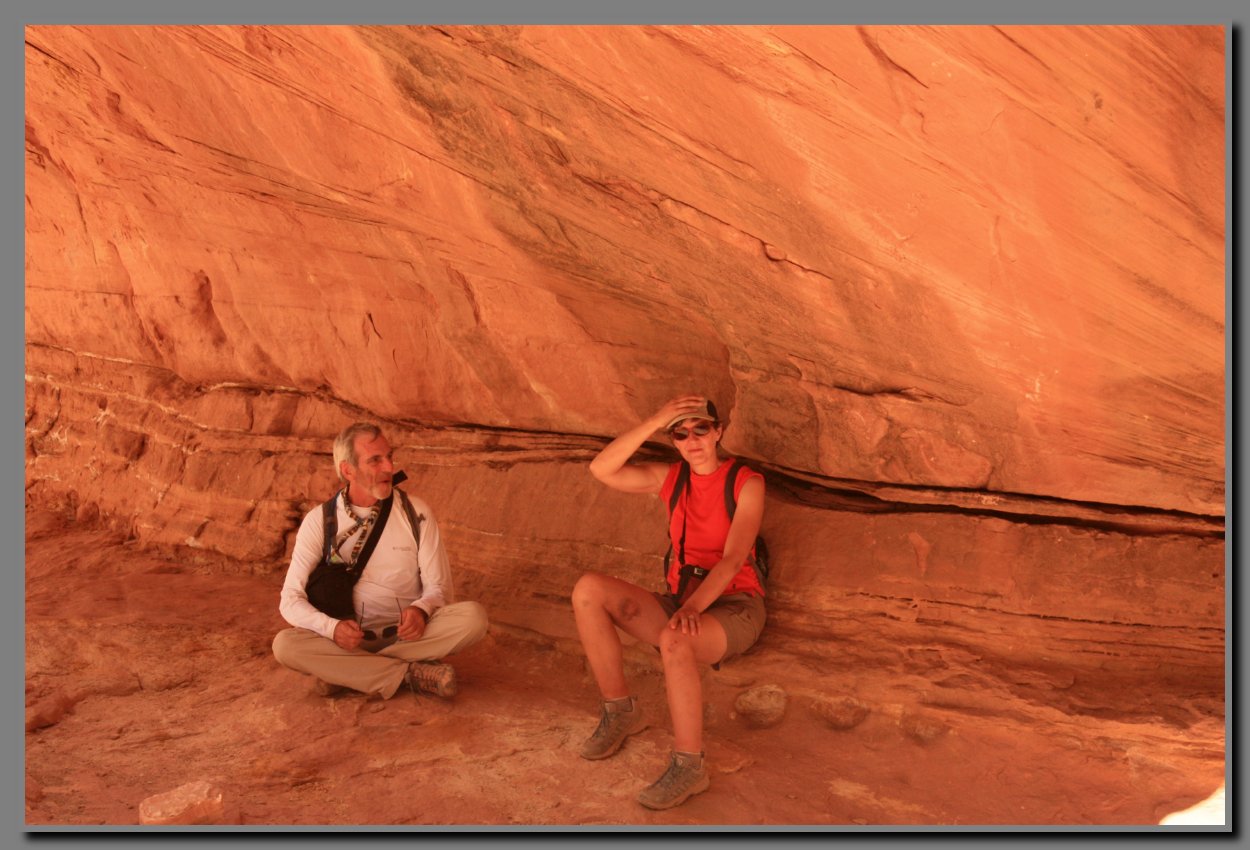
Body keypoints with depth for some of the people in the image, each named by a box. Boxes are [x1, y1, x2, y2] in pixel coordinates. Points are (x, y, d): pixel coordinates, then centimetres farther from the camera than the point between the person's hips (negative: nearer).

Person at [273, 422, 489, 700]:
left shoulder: (416, 513, -2)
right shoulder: (319, 520, -3)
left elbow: (439, 586, 1)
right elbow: (291, 599, -4)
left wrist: (421, 610, -23)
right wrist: (332, 627, -24)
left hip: (408, 634, 0)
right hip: (348, 638, 0)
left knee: (473, 617, -26)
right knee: (285, 644, -28)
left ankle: (345, 672, -21)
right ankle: (411, 673, -24)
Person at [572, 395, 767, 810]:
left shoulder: (746, 483, -6)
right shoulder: (669, 478, 7)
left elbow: (733, 559, -18)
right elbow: (601, 469, -8)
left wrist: (693, 607, -34)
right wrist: (655, 421, -14)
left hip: (732, 608, -5)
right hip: (679, 602, 5)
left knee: (675, 639, -39)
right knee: (588, 589, -17)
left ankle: (688, 766, -24)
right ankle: (619, 710, -6)